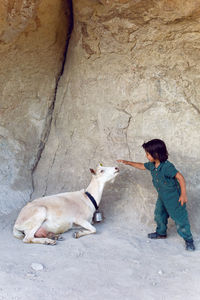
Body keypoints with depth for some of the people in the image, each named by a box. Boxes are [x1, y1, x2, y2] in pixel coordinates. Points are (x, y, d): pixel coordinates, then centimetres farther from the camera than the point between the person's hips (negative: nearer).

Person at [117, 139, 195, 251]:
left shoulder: (167, 167, -30)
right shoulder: (152, 165, -4)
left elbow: (180, 178, -29)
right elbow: (142, 166, 17)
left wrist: (183, 194, -30)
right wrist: (128, 163, 17)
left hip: (174, 197, -8)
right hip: (162, 197, 8)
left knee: (180, 218, -1)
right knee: (159, 215, 21)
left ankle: (189, 240, 11)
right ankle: (161, 233, 43)